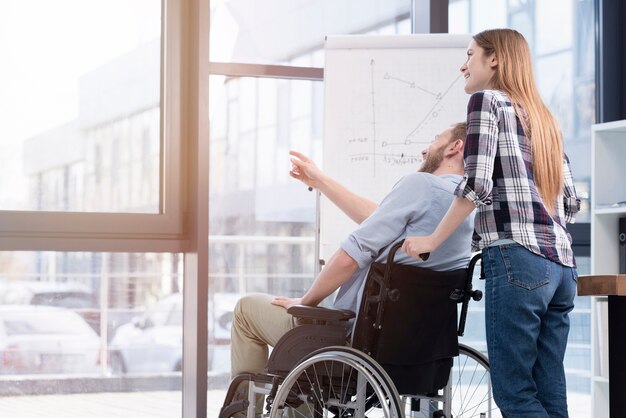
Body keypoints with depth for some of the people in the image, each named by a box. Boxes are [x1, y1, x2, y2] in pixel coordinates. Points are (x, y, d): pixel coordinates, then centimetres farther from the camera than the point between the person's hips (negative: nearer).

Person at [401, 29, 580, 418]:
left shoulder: (487, 100, 2)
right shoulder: (543, 117, 24)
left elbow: (477, 183, -9)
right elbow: (571, 201, 20)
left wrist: (432, 240, 0)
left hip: (518, 259, -8)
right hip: (561, 264, 8)